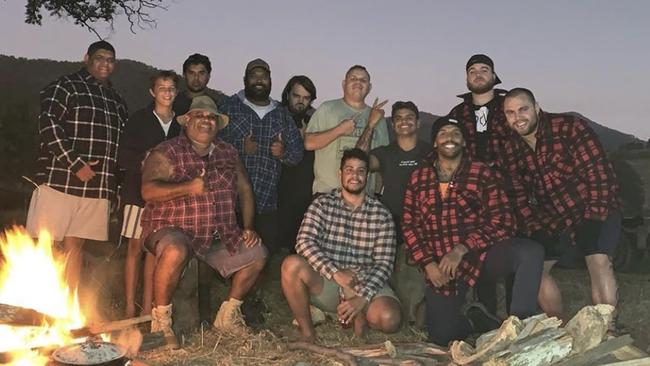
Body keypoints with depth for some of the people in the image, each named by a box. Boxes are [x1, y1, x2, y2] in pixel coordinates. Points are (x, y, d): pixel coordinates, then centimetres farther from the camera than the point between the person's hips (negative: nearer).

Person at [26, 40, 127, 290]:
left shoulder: (116, 100, 19)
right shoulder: (65, 87, 0)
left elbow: (122, 142, 23)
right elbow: (49, 125, -12)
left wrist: (117, 181, 13)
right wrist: (76, 164, -17)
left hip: (98, 186, 6)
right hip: (60, 181, -5)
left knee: (75, 245, 10)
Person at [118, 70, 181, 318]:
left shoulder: (180, 125, 8)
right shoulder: (139, 120, 1)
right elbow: (123, 159, -3)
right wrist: (145, 159, -17)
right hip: (139, 192, -2)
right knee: (136, 248, 0)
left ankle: (147, 308, 12)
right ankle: (130, 309, 6)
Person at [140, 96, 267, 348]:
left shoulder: (228, 153, 12)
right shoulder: (167, 152, -5)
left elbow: (245, 190, 14)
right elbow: (148, 191, -17)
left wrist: (248, 228, 3)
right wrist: (188, 188, -27)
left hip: (219, 236, 6)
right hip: (173, 230, -6)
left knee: (257, 254, -4)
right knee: (175, 251, -38)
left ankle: (227, 315, 14)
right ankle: (161, 320, -15)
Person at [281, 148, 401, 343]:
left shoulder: (381, 215, 0)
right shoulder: (322, 204, 1)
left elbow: (384, 264, -6)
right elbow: (304, 242, -13)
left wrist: (362, 298, -20)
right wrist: (335, 272, -25)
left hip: (366, 284, 0)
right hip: (325, 282, 0)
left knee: (389, 319, -30)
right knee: (292, 265, -29)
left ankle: (361, 315, 7)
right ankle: (307, 332, -10)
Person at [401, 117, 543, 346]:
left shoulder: (483, 174, 2)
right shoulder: (418, 178, 10)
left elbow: (502, 220, -6)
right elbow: (409, 225, 8)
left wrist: (461, 250, -16)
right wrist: (428, 264, -6)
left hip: (481, 253, -1)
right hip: (440, 265, 1)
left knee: (531, 251, -30)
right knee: (442, 337, -9)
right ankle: (473, 320, 25)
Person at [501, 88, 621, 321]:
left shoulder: (570, 128, -15)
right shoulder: (512, 150, 2)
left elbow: (598, 172, -19)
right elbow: (520, 197, 5)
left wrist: (592, 218, -22)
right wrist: (535, 232, -5)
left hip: (594, 211, -6)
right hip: (555, 218, 6)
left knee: (598, 260, -28)